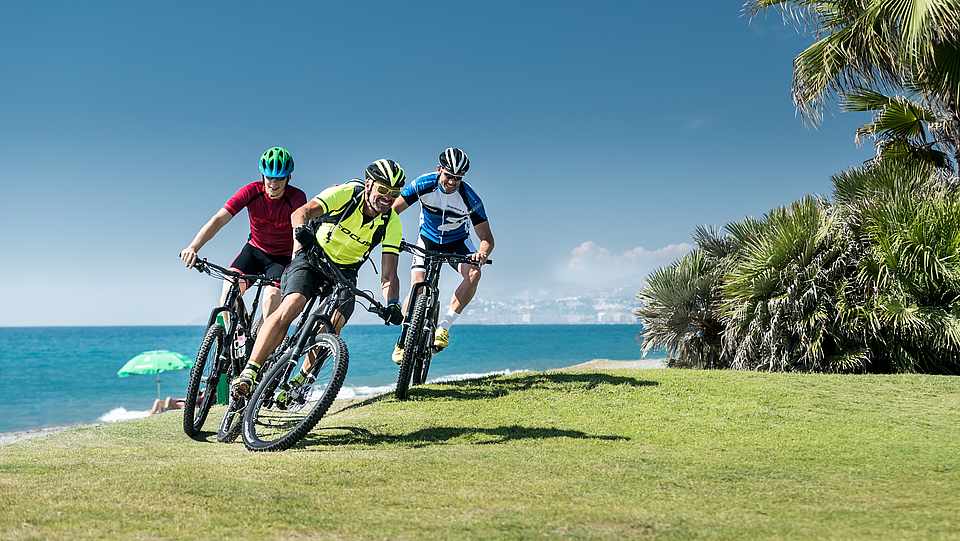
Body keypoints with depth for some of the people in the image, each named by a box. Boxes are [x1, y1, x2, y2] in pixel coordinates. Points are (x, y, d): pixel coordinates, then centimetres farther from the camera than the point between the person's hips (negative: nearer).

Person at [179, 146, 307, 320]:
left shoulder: (297, 197, -22)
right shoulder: (252, 191, -18)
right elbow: (218, 219, -25)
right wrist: (192, 248, -38)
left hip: (282, 258, -2)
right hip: (254, 250, 2)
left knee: (271, 299, -24)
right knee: (230, 288, -20)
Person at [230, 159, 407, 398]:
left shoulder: (391, 223, -14)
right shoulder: (346, 193, -20)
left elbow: (389, 275, -17)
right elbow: (301, 212, -31)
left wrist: (392, 304, -36)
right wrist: (301, 230, -53)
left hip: (344, 272, 3)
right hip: (313, 257, -2)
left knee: (333, 327, -21)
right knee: (291, 306, -27)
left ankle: (301, 380, 0)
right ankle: (248, 373, -26)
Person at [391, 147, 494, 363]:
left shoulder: (470, 199, -27)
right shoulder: (423, 185, -26)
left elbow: (487, 238, -24)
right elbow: (393, 210, -20)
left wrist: (483, 253, -47)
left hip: (457, 242, 0)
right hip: (428, 240, 0)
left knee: (473, 273, -28)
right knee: (417, 286, -17)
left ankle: (444, 326, -20)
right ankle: (403, 339, 1)